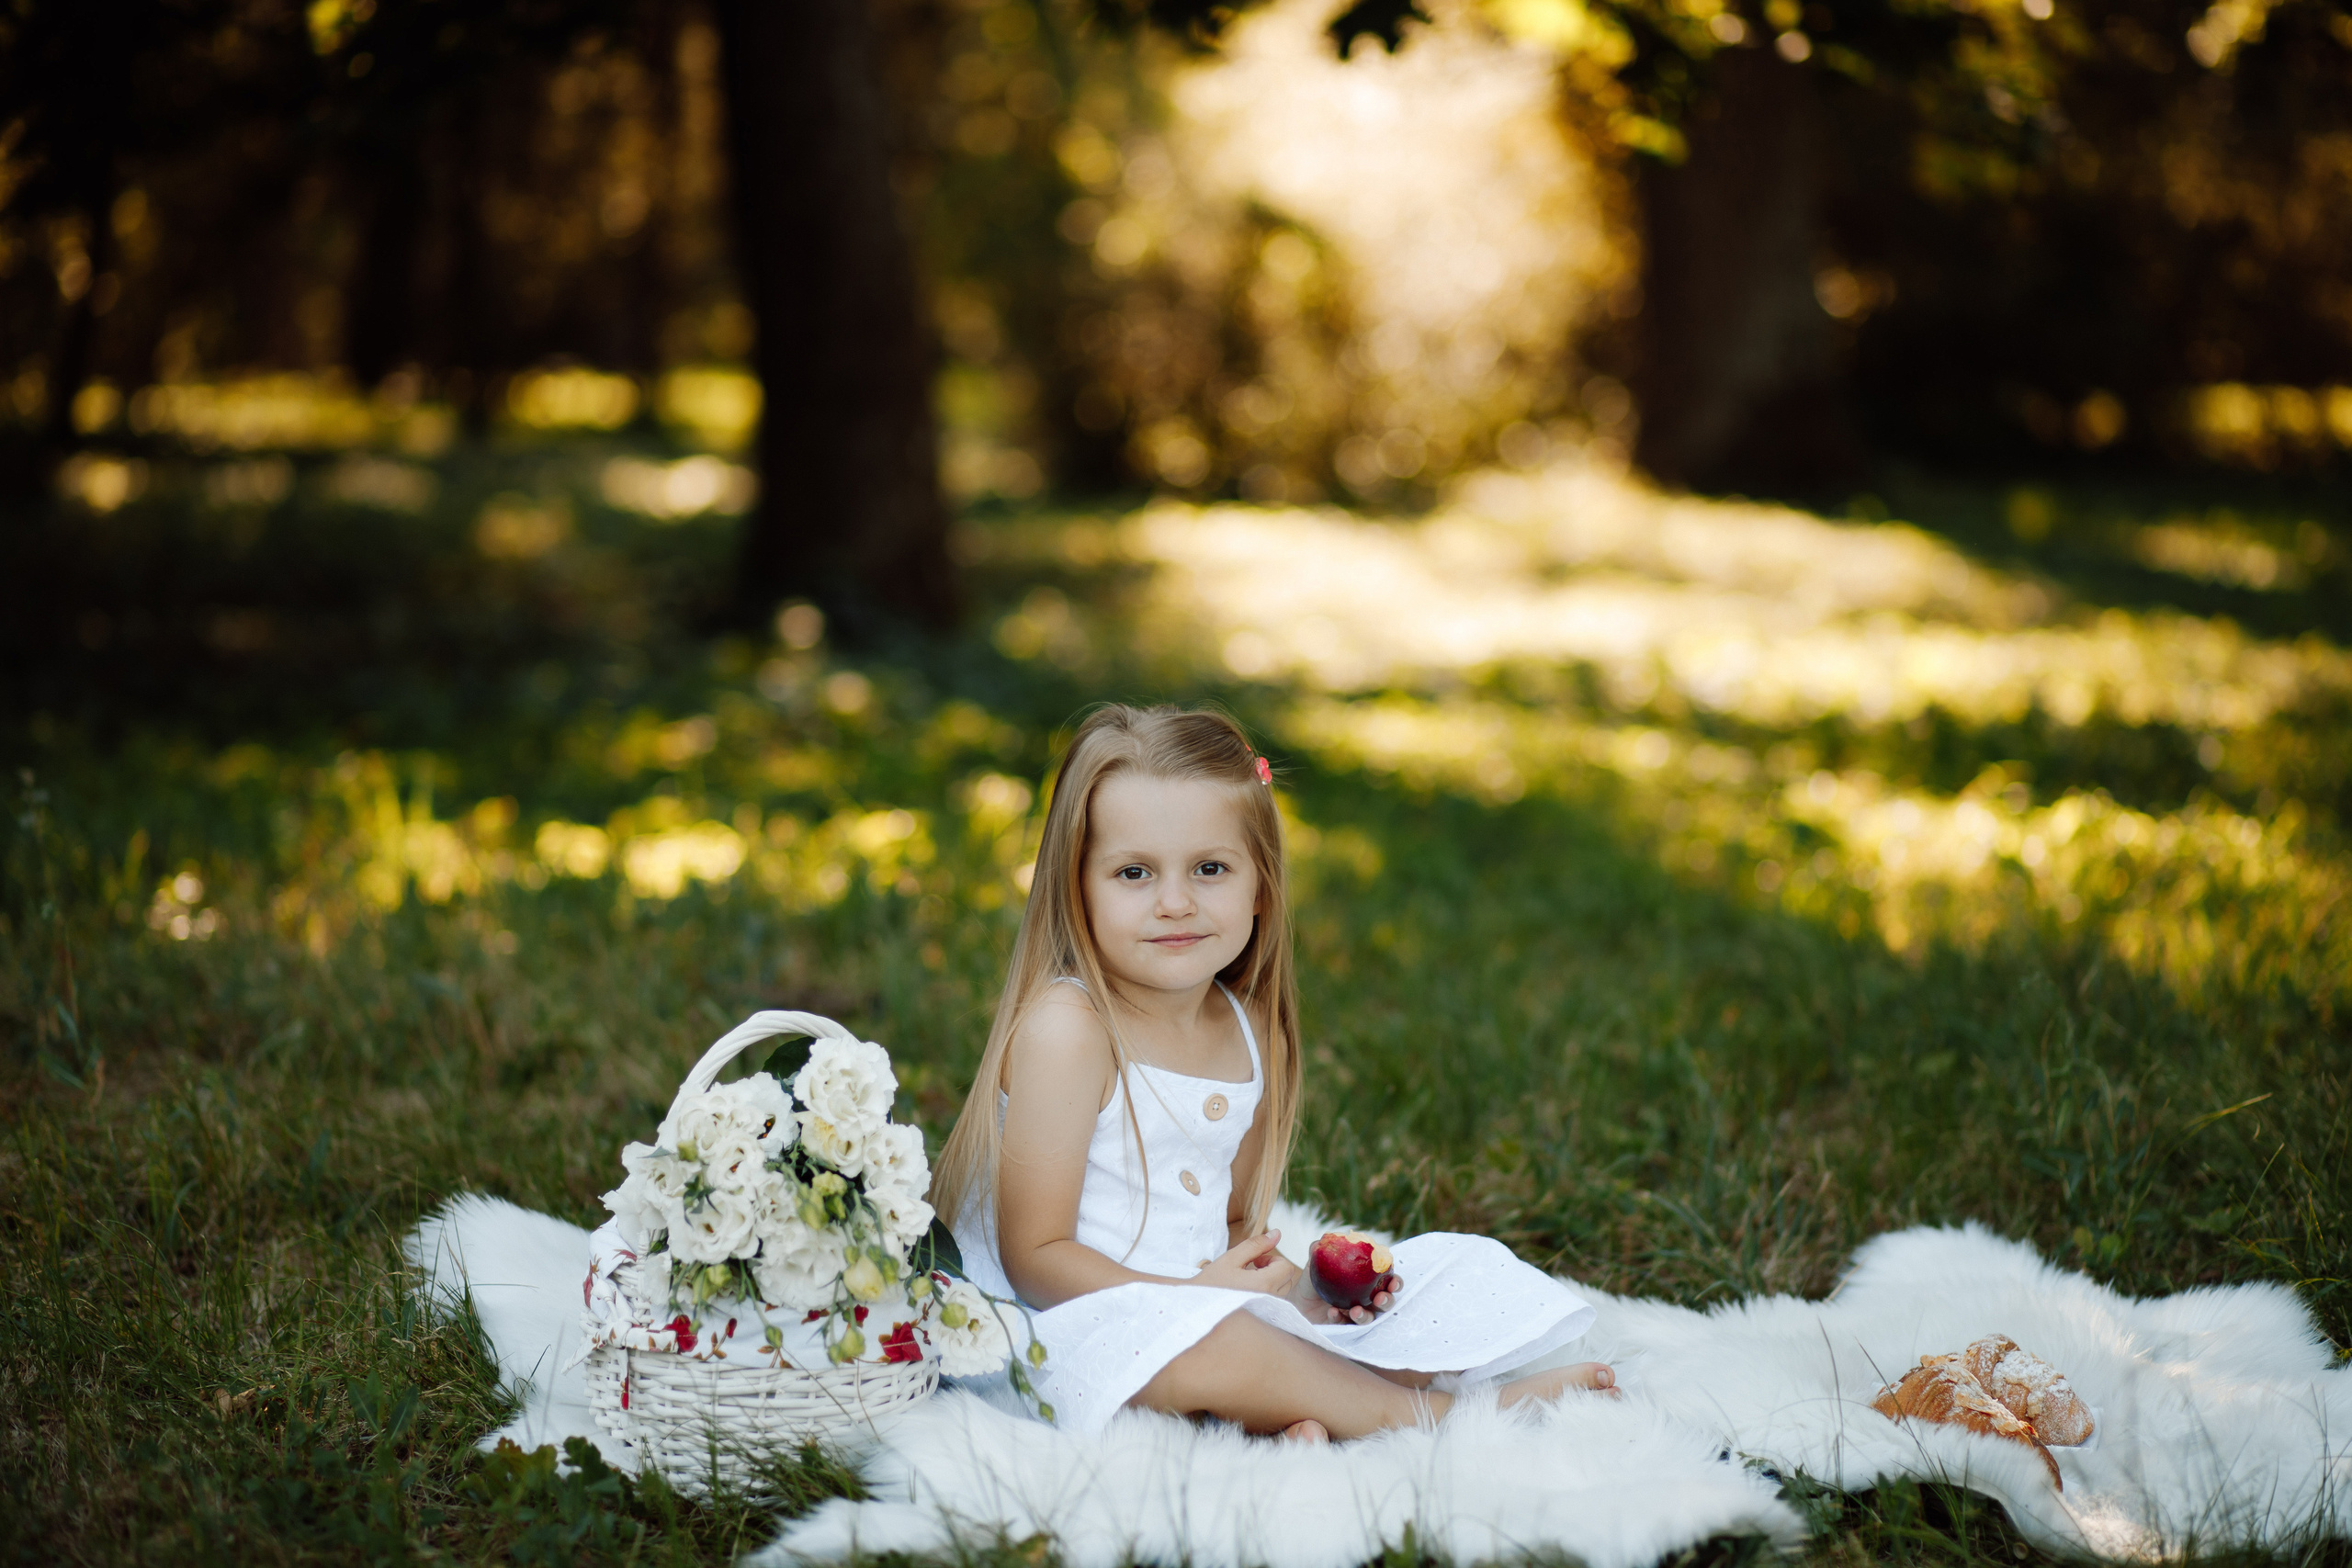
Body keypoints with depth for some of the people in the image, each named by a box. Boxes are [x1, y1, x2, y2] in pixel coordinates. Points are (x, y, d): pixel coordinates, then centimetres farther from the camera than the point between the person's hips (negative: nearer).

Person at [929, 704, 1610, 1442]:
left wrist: (1297, 1291, -3)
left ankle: (1310, 1418, -24)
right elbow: (1034, 1256, -17)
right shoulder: (1066, 1028, -16)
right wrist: (1194, 1295, -23)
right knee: (1208, 1346, -39)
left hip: (1213, 1319, 8)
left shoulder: (1249, 1033, 6)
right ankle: (1432, 1417, -15)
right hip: (1076, 1334, -8)